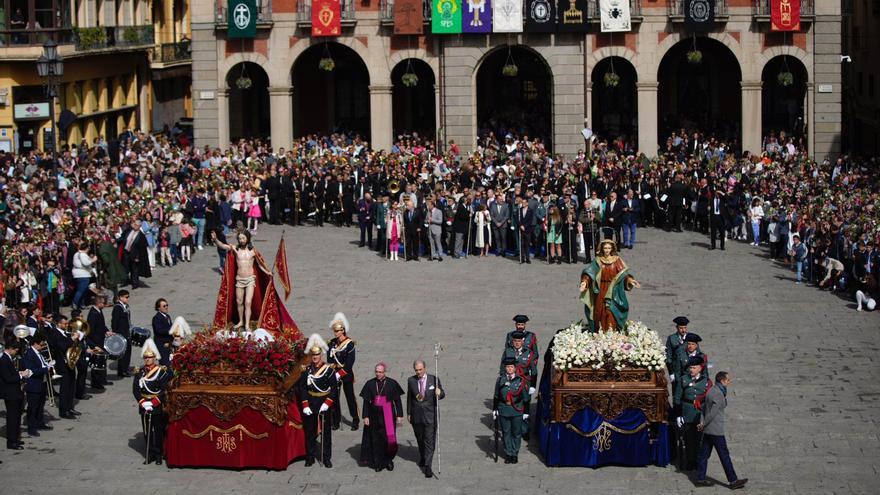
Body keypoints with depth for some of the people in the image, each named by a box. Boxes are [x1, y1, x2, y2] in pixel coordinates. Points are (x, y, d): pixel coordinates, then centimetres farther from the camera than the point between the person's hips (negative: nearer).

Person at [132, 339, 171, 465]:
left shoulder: (162, 371, -6)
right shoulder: (139, 372, 5)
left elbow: (164, 390, -10)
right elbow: (135, 389, 1)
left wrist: (153, 403, -17)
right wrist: (143, 402, -13)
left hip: (158, 407, -3)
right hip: (144, 407, 3)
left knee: (158, 431, 3)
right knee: (146, 431, 7)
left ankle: (158, 455, 12)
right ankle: (150, 454, 16)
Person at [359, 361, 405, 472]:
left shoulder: (392, 383, -3)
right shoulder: (370, 384, 0)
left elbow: (397, 400, 1)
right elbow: (366, 401, 4)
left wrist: (399, 415, -2)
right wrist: (365, 416, -1)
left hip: (388, 416, -1)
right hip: (374, 416, 1)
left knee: (389, 438, -2)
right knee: (376, 439, 4)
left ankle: (388, 460, 15)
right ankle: (378, 463, 13)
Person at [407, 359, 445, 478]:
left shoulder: (434, 380, -5)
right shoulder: (411, 381, 1)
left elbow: (442, 395, 3)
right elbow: (409, 398, 9)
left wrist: (440, 393, -21)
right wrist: (408, 413, 11)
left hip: (430, 415, -3)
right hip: (416, 415, 3)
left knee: (429, 441, -7)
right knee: (420, 439, 18)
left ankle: (428, 466, -7)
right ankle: (423, 458, 40)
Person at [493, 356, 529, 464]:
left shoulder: (521, 381, -4)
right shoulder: (500, 380, 1)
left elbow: (525, 398, 2)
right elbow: (496, 397, 8)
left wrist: (526, 412, 2)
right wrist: (494, 410, 6)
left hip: (517, 411, -1)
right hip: (503, 411, 1)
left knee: (516, 433, 6)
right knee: (506, 433, 8)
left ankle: (514, 454, 18)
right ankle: (508, 454, 19)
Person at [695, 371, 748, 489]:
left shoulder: (711, 391, 10)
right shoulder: (719, 395, -20)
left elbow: (704, 407, 14)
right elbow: (712, 413, -20)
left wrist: (702, 423, 5)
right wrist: (703, 425, -7)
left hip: (707, 430, 9)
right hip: (716, 430, -9)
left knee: (704, 454, 12)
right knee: (724, 455, -2)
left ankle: (700, 479, 17)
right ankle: (733, 481, 4)